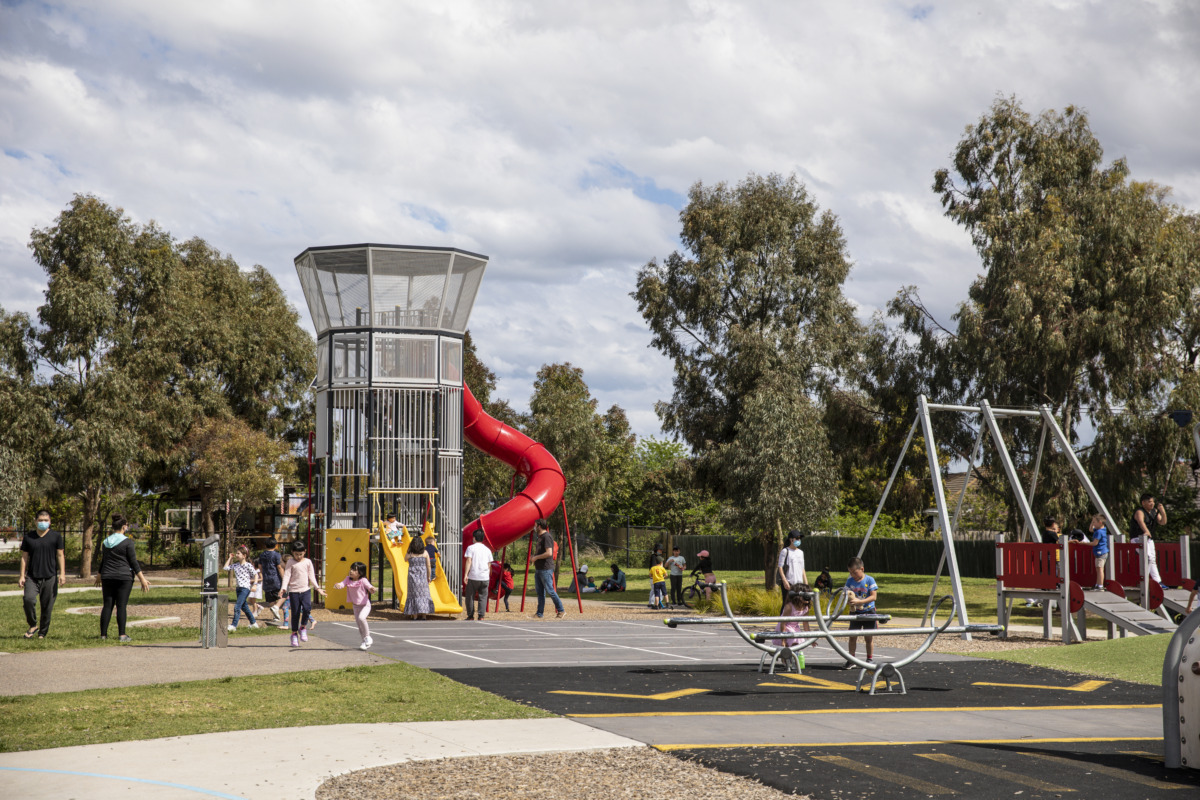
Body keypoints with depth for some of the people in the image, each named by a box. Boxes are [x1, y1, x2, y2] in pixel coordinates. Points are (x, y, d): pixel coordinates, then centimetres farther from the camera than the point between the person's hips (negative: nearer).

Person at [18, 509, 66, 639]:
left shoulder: (56, 536, 5)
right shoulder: (28, 537, 8)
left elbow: (60, 555, 5)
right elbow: (24, 557, 11)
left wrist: (62, 573, -5)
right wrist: (22, 576, 4)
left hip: (50, 577, 0)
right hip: (32, 577, 0)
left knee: (47, 607, 1)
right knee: (29, 599, -22)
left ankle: (42, 633, 15)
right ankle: (33, 625, -2)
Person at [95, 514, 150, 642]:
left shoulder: (105, 542, 9)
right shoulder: (127, 542, -8)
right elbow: (134, 562, -9)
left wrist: (99, 575, 35)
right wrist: (142, 579, -5)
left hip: (107, 577, 5)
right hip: (124, 577, -5)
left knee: (107, 605, 6)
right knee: (121, 606, -4)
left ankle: (103, 634, 5)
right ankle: (122, 635, -6)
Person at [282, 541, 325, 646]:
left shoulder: (308, 562, 10)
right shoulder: (290, 562, 3)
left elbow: (312, 577, 12)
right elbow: (287, 576, -3)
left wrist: (318, 588, 3)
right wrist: (284, 588, -16)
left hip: (306, 590, 1)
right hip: (294, 591, -1)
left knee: (307, 608, -20)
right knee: (295, 613, 1)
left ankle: (303, 627, 3)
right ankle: (294, 634, 16)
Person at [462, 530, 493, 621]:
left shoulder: (471, 548, -1)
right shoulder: (487, 549, 11)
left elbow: (468, 561, -10)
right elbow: (489, 564, 15)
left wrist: (465, 574, -13)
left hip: (473, 577, -3)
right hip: (484, 577, 3)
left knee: (470, 596, 9)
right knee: (483, 597, 6)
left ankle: (470, 615, 11)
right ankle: (481, 616, -3)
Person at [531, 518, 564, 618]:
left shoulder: (547, 537, -15)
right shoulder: (540, 537, 16)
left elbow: (549, 553, -23)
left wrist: (536, 557, -14)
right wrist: (535, 562, 16)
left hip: (546, 569, -10)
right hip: (538, 569, 10)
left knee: (550, 591, -6)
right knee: (540, 592, 9)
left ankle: (561, 610, 3)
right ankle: (539, 614, 12)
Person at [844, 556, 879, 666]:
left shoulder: (869, 580, -11)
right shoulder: (849, 581, 0)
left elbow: (873, 596, -16)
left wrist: (859, 602, -26)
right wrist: (850, 601, -23)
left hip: (868, 611, -3)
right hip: (855, 612, 3)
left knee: (869, 637, 4)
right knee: (852, 636, 1)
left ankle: (870, 659, 16)